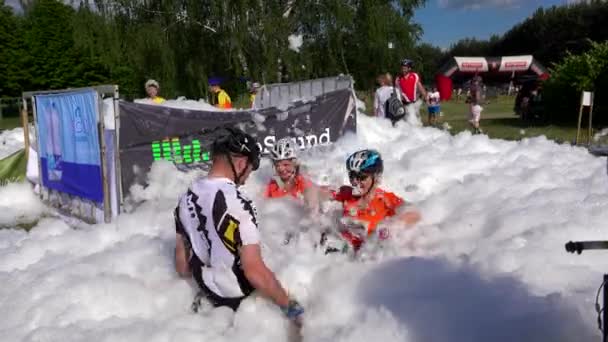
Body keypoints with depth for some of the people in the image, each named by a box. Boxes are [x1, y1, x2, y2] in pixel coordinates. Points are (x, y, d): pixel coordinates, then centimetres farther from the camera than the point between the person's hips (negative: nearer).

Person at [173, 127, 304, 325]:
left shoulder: (187, 198, -3)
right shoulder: (237, 204, -27)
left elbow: (181, 259, 7)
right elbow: (254, 271, -28)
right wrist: (291, 307, -17)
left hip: (209, 296, 8)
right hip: (243, 301, -8)